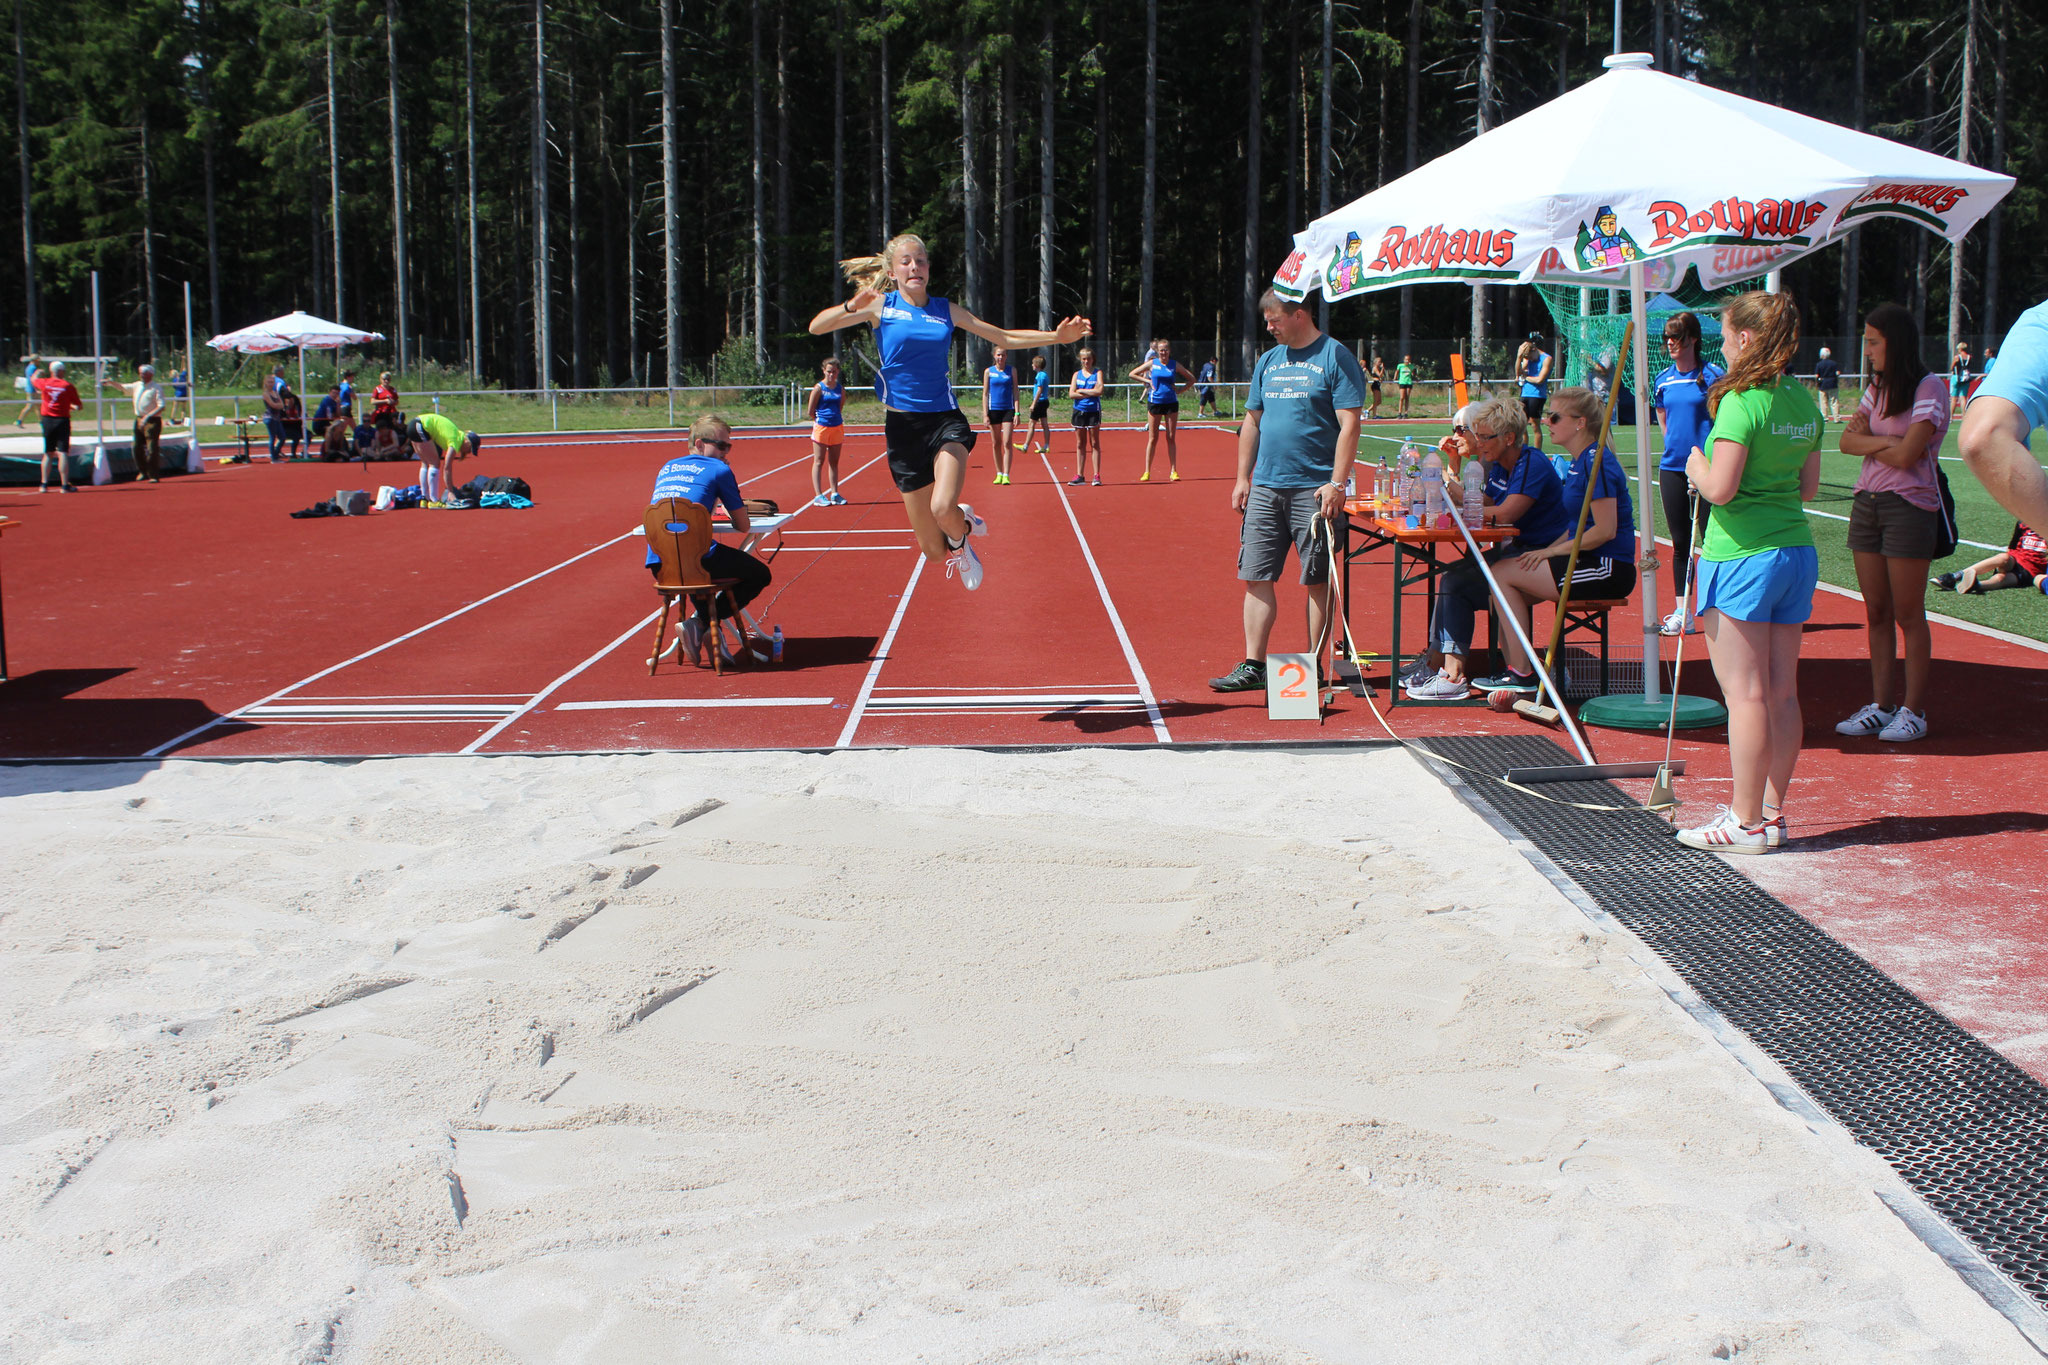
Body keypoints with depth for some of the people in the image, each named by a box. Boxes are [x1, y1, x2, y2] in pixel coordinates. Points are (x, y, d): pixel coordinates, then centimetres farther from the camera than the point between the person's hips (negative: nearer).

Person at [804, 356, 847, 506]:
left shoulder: (841, 388, 6)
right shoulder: (818, 388, -8)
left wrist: (835, 417, 8)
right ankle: (818, 495, -2)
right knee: (819, 461, -2)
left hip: (837, 428, 5)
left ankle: (834, 494, 14)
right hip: (821, 427, -5)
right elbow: (810, 412, -5)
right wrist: (820, 419, 6)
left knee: (834, 462, 9)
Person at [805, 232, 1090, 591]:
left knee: (943, 508, -30)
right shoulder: (881, 306, 0)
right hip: (903, 425, 0)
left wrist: (1056, 336, 3)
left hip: (945, 420, 1)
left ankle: (959, 534, 8)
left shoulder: (946, 310, 8)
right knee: (933, 551, -1)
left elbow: (1004, 338, 15)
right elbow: (816, 327, -7)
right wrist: (852, 307, -25)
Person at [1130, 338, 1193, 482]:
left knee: (1171, 438, 1)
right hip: (1154, 402, -1)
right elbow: (1132, 374, 8)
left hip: (1171, 404, 1)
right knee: (1153, 438, 1)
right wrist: (1147, 381, -2)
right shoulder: (1152, 363, 1)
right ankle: (1147, 472, 5)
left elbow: (1191, 379, 12)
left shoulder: (1175, 365, 3)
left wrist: (1180, 390, 0)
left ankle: (1173, 471, 4)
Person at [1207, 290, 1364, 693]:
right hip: (1265, 488, 6)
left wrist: (1337, 483, -16)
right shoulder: (1268, 362, 15)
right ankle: (1253, 666, 6)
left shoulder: (1335, 358, -5)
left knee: (1317, 580, 1)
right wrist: (1242, 477, 12)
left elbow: (1349, 425, -10)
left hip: (1314, 489, -6)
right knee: (1256, 577, 2)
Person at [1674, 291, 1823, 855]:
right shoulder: (1804, 402, 9)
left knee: (1745, 692, -4)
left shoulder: (1742, 402, -15)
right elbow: (1809, 487, 15)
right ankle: (1771, 811, 17)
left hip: (1742, 554, -8)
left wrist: (1696, 465, 0)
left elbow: (1720, 489, -19)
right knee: (1782, 691, 10)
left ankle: (1746, 823, 0)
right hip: (1797, 550, 8)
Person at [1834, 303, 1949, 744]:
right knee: (1876, 613, 7)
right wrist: (1884, 441, -12)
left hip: (1910, 506, -7)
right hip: (1867, 504, 7)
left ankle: (1914, 710, 5)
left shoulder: (1929, 388, -9)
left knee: (1908, 615, -2)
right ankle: (1882, 704, 13)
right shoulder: (1878, 388, 14)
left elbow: (1905, 455, -17)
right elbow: (1847, 442, 4)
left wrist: (1866, 438, -1)